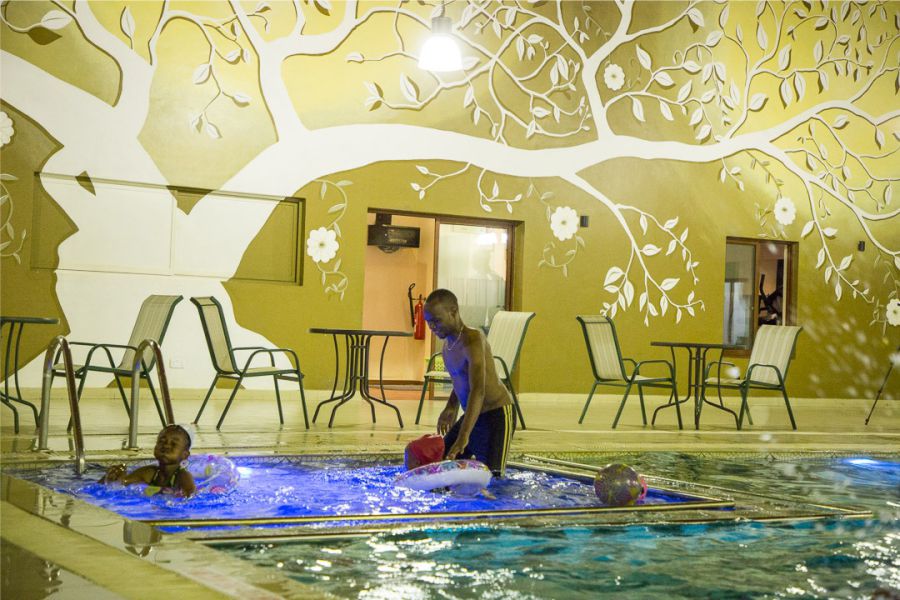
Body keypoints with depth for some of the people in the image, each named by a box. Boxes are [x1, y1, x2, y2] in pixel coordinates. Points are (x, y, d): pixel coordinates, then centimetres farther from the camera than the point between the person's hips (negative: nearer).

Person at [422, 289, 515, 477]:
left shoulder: (472, 340, -23)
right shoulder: (448, 344, 6)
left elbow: (478, 391, -35)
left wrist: (463, 436, -43)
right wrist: (451, 407, 4)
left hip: (497, 414, -9)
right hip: (472, 415, 9)